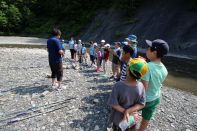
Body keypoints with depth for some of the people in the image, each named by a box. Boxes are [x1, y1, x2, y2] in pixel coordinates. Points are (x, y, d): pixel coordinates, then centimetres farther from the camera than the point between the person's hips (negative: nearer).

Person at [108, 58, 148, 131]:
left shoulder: (118, 85, -32)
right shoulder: (141, 86, -22)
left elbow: (113, 104, -26)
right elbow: (141, 104, -16)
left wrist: (125, 111, -19)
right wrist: (128, 111, -23)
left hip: (118, 118, -2)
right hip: (131, 118, 2)